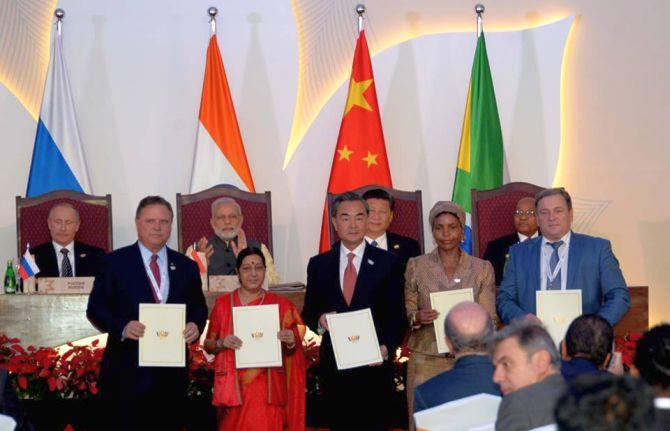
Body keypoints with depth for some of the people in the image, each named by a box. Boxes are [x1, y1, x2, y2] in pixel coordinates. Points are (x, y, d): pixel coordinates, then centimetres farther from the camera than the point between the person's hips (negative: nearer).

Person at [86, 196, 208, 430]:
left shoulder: (187, 266, 12)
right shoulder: (115, 262, 2)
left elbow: (198, 307, 16)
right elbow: (95, 308, -1)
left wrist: (196, 325, -7)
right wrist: (122, 327, -18)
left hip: (172, 371, 3)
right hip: (127, 370, -3)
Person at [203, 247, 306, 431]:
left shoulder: (281, 305, 4)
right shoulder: (223, 304, 3)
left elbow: (292, 351, 10)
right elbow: (207, 345, 9)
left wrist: (291, 342, -11)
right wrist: (222, 343, -12)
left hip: (268, 389, 0)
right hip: (234, 387, 0)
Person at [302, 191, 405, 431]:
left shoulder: (387, 262, 2)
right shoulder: (318, 264, 9)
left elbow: (397, 314, 0)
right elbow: (308, 311, 12)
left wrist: (387, 348, -15)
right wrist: (320, 320, -10)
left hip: (374, 362, -2)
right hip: (333, 364, 2)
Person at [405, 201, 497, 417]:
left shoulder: (482, 268, 7)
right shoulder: (416, 266, 7)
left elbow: (490, 319, 7)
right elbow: (407, 313, 10)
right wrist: (417, 318, -11)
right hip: (426, 359, 0)